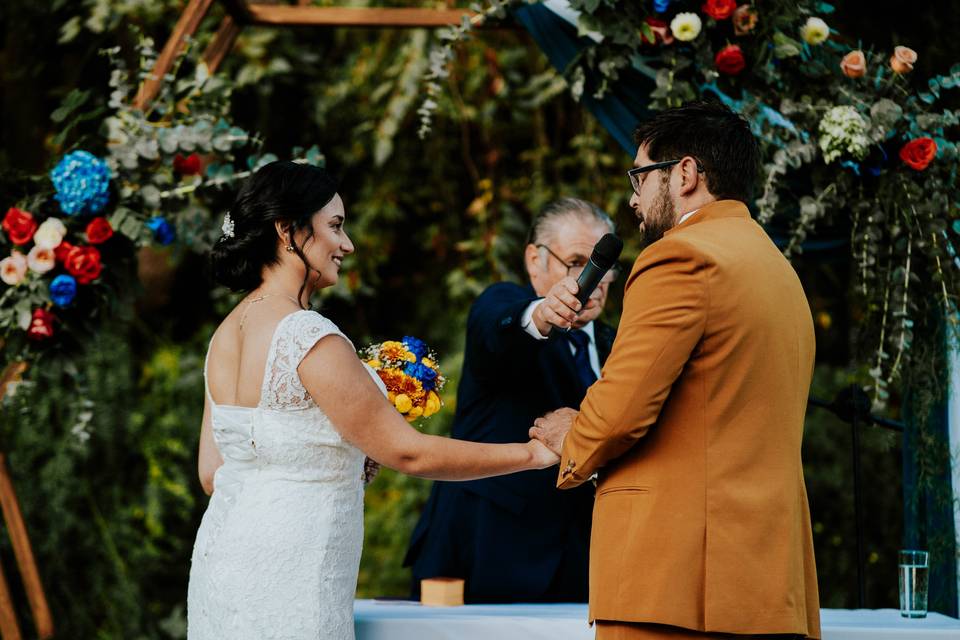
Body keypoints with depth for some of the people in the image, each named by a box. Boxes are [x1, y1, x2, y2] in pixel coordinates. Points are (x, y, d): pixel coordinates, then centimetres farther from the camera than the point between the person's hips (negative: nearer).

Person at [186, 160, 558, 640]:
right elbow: (407, 453, -14)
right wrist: (534, 453, -6)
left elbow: (212, 473, 13)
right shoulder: (308, 336, -17)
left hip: (224, 555, 9)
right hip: (284, 578, -9)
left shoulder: (226, 334, 9)